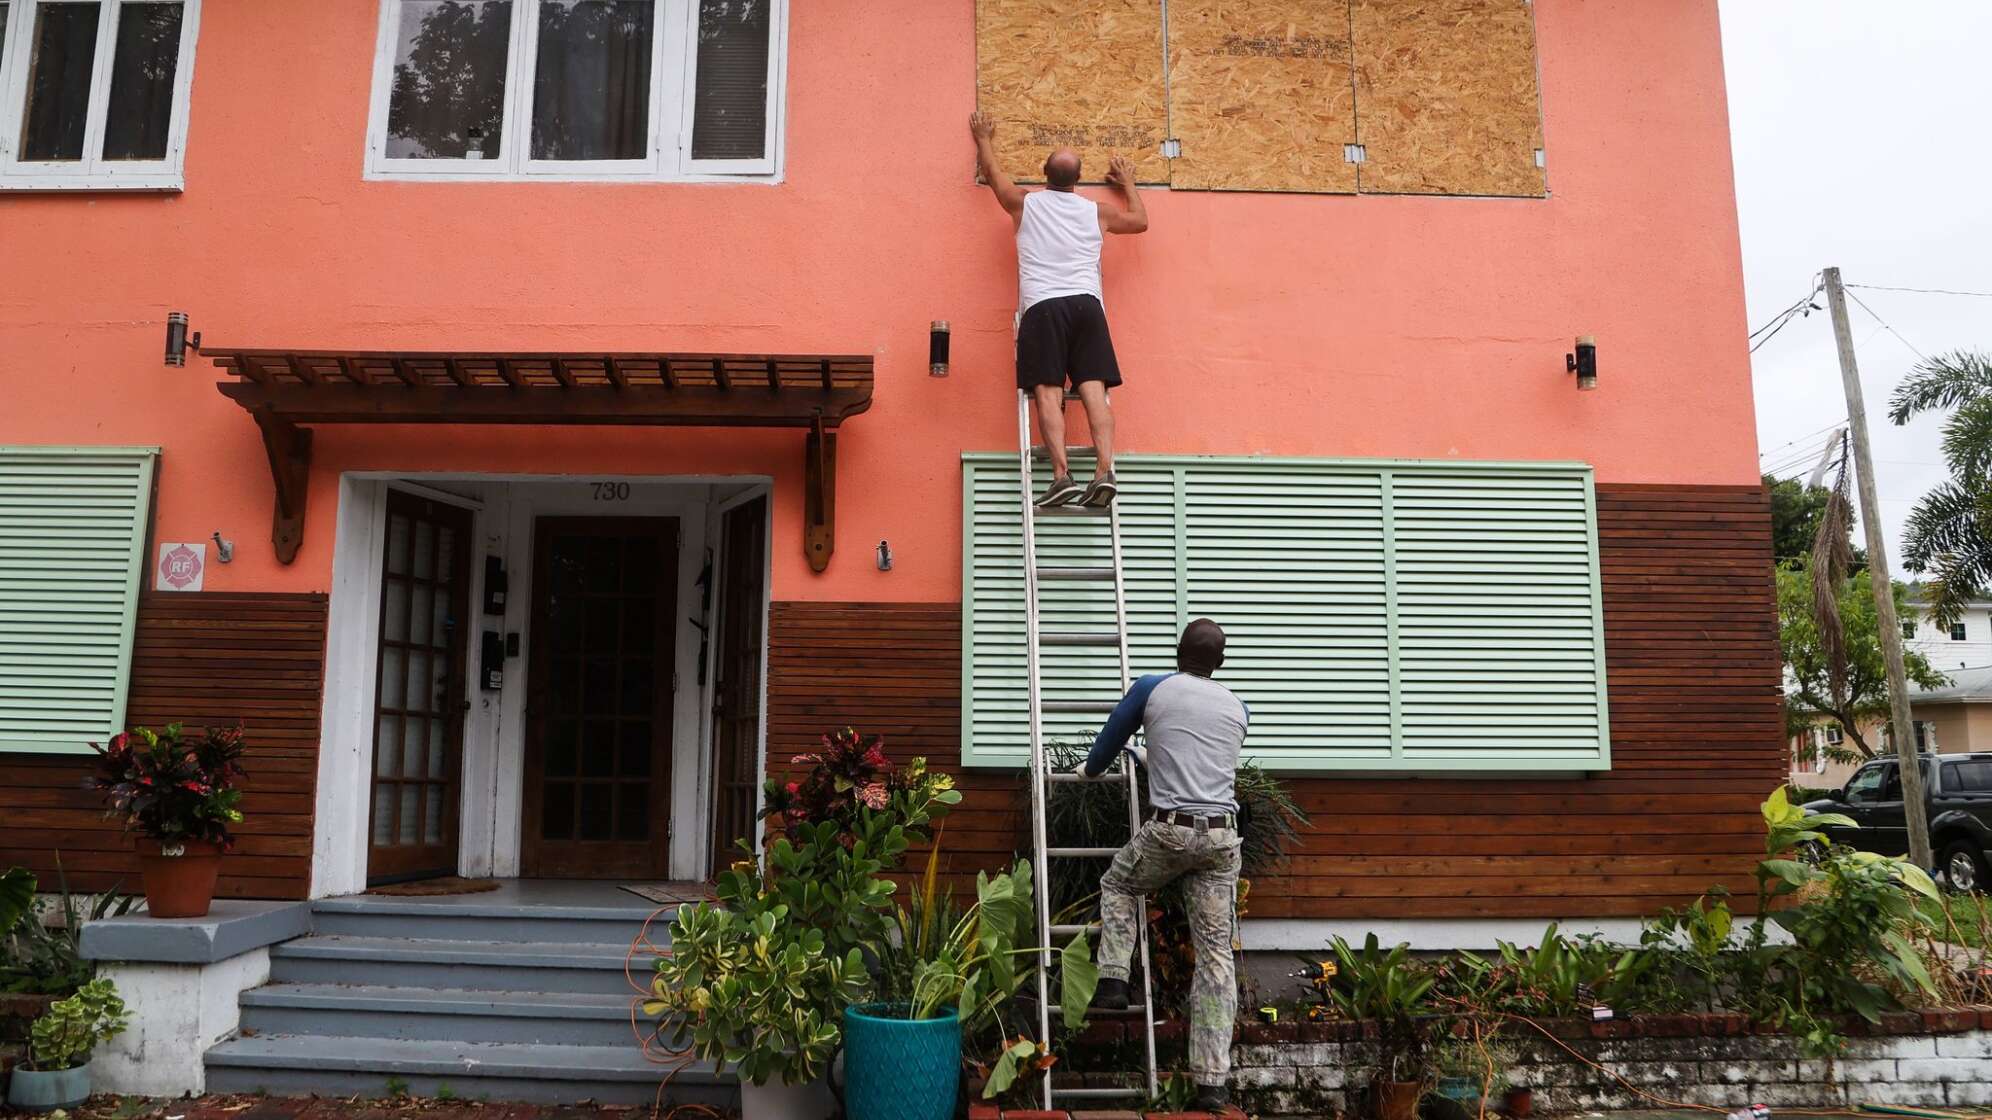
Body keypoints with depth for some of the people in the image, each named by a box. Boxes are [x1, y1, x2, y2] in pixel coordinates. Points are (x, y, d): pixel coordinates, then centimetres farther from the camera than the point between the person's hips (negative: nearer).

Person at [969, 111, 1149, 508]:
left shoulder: (1024, 203, 13)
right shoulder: (1096, 211, 17)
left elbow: (991, 172, 32)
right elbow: (1140, 221, 35)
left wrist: (983, 139, 51)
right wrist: (1128, 184, 51)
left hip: (1042, 307, -2)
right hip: (1087, 304, 2)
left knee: (1048, 393, -9)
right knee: (1094, 390, -6)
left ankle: (1062, 475, -22)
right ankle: (1104, 470, -20)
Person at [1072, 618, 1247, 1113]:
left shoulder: (1153, 689, 6)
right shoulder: (1237, 708, 17)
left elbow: (1111, 737, 19)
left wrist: (1089, 769, 41)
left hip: (1168, 829, -2)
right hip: (1221, 836, 3)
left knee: (1117, 886, 29)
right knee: (1217, 957, 5)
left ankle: (1113, 983, 14)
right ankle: (1211, 1084, 4)